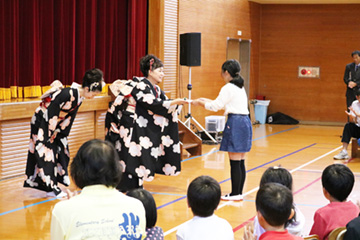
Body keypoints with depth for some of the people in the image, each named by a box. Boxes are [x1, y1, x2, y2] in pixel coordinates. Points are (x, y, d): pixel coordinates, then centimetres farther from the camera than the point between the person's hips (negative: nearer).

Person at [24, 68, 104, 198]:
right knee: (46, 152, -7)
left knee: (61, 151, 8)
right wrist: (50, 132, -22)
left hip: (55, 123, 9)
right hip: (42, 121, -9)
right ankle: (51, 188, -3)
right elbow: (51, 111, -27)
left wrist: (61, 132, 9)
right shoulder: (68, 93, -29)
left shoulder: (80, 98, -2)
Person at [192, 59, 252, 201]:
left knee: (235, 162, -4)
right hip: (245, 121, 9)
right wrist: (206, 100, 27)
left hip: (235, 123, -9)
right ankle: (239, 192, 15)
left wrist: (199, 103, 8)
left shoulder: (228, 88, -10)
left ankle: (235, 194, -1)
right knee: (240, 162, 11)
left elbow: (216, 106, -6)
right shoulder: (240, 87, 18)